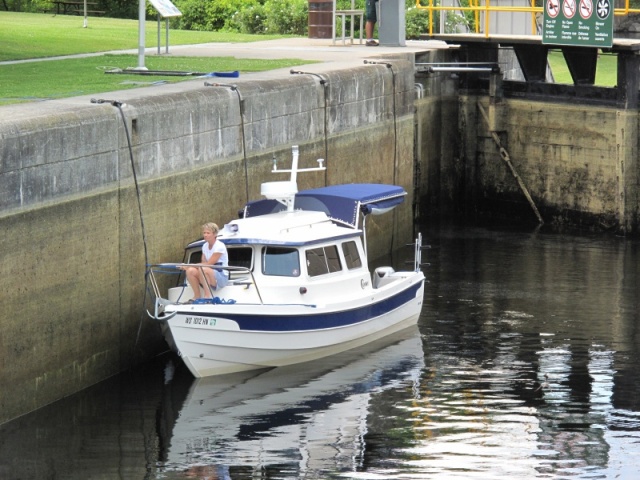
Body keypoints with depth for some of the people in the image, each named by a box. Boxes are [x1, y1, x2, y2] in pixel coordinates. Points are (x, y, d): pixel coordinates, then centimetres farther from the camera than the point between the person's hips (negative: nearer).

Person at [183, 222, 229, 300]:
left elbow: (208, 264, -17)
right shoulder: (205, 246, 11)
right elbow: (203, 263, 5)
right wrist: (190, 266, -15)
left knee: (203, 269, -36)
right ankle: (197, 296, -10)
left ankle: (207, 296, -27)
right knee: (190, 271, -18)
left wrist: (190, 265, -17)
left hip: (222, 277, -7)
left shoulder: (220, 246, -12)